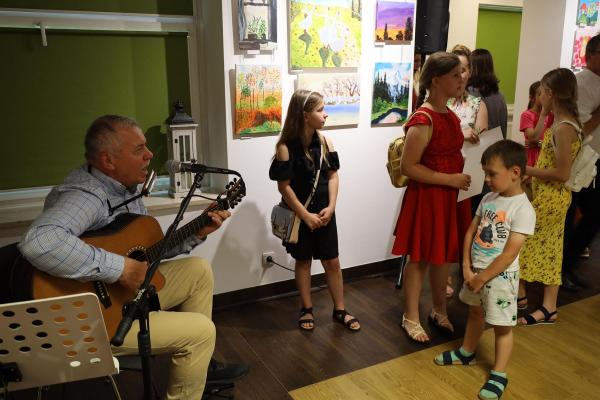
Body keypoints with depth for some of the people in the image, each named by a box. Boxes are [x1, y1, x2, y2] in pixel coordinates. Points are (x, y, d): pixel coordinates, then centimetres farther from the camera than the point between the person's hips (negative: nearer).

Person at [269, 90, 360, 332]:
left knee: (332, 261, 9)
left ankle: (340, 310, 24)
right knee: (303, 261, 12)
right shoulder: (286, 147, -16)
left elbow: (333, 176, 2)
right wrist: (305, 215, -15)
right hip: (299, 214, -4)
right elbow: (284, 186, -15)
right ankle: (307, 309, 29)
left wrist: (331, 207, -9)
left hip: (324, 212, 4)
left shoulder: (325, 142, -1)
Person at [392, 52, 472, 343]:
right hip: (426, 197, -8)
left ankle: (439, 311, 37)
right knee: (420, 258, 5)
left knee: (444, 255, 18)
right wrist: (450, 179, -20)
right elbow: (408, 166, -21)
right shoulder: (423, 120, -19)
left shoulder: (450, 116, 9)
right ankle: (411, 318, 22)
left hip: (449, 196, 8)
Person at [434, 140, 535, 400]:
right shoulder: (488, 198, 1)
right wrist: (467, 268, -5)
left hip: (500, 277, -7)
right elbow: (471, 233, 4)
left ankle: (498, 375, 24)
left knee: (502, 326, 8)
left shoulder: (523, 209, -20)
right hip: (475, 271, 7)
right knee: (475, 313, 25)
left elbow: (510, 253, -22)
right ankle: (467, 352, 45)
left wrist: (482, 279, -16)